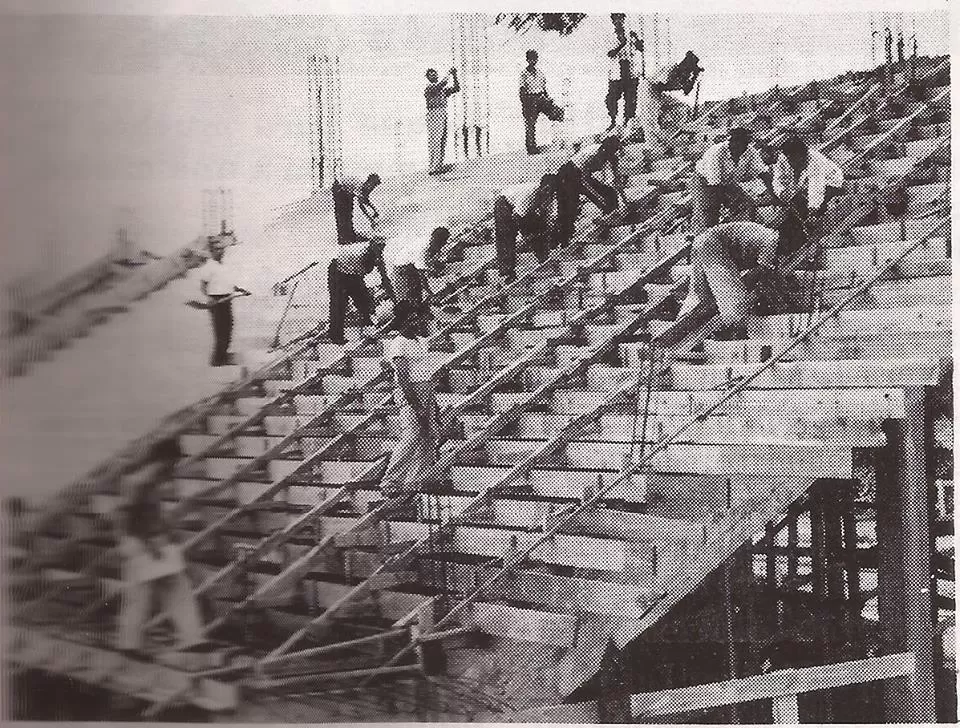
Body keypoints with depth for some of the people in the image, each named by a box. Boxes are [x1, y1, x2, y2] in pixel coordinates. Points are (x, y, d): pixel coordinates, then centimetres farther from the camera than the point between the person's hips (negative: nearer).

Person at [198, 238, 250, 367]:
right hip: (216, 301, -8)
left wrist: (241, 290, 14)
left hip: (227, 300, 8)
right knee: (220, 331, -10)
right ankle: (216, 359, -5)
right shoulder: (208, 267, -6)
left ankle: (223, 357, 17)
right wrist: (208, 298, -26)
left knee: (228, 328, 8)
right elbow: (203, 287, -10)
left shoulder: (225, 266, 18)